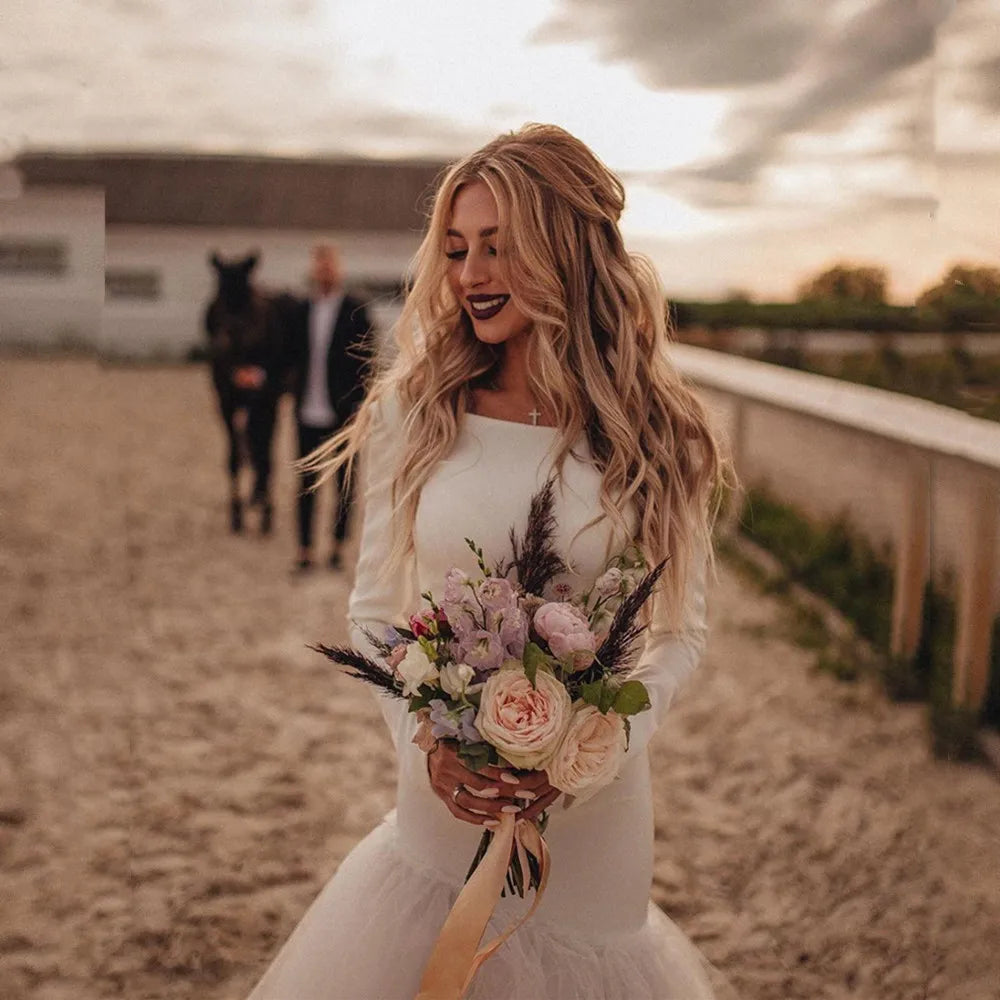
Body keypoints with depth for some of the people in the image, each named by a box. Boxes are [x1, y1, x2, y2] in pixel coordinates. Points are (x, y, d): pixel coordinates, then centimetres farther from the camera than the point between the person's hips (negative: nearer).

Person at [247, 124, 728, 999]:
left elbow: (682, 633, -1)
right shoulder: (414, 411, -5)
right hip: (443, 803, 1)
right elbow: (374, 608, 0)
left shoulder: (653, 434, -7)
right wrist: (426, 743, -14)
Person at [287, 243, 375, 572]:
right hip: (308, 411, 3)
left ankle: (337, 546, 19)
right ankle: (305, 550, 14)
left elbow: (365, 358, -4)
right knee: (306, 482, 7)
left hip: (342, 412, -3)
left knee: (344, 482, 7)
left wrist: (359, 403, -11)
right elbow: (292, 354, 13)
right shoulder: (302, 311, 8)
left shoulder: (354, 310, -3)